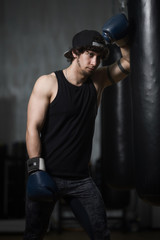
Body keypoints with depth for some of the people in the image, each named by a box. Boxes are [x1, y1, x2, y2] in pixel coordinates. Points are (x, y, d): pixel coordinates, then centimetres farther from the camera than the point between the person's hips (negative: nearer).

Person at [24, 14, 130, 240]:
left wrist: (120, 38, -11)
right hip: (47, 176, -3)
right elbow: (33, 128, -11)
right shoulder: (48, 83, -6)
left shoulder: (98, 80, 6)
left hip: (80, 179, 3)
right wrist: (36, 169, -20)